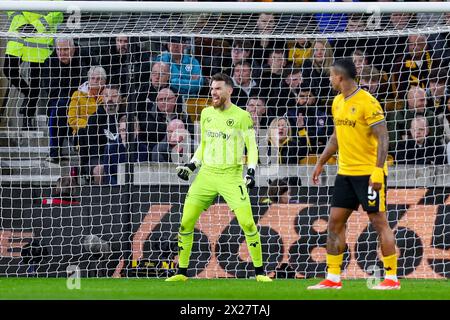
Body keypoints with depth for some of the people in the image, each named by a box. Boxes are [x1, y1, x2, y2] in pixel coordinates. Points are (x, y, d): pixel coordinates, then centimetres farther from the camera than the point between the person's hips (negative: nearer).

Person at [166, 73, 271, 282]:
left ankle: (259, 272, 1)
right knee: (186, 222, -2)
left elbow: (252, 147, 0)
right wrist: (191, 166, 11)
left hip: (231, 176, -4)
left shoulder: (242, 116, -3)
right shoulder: (206, 113, 10)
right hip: (206, 175, 4)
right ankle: (181, 272, 9)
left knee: (247, 223, -12)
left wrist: (251, 172, -12)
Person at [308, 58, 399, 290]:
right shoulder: (338, 102, 10)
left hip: (369, 173, -8)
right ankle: (333, 278, 11)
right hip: (345, 173, 8)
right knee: (335, 222, 6)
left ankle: (391, 278, 0)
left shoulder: (367, 103, -15)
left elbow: (383, 138, -17)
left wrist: (378, 171, -24)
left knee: (379, 222, -5)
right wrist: (321, 162, 21)